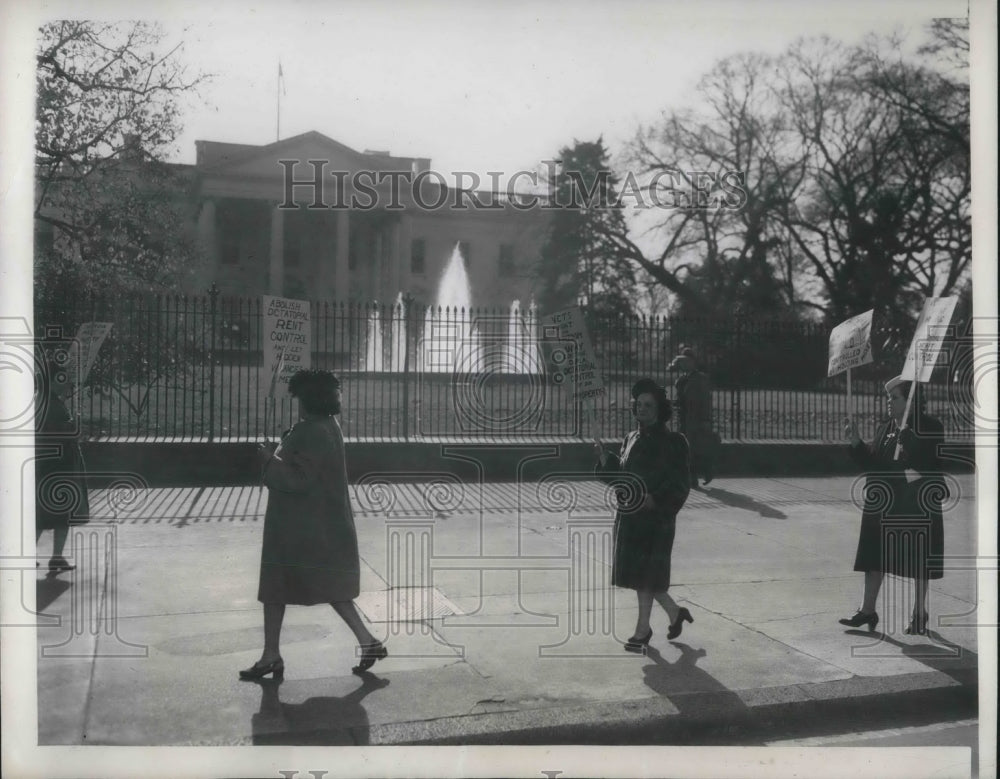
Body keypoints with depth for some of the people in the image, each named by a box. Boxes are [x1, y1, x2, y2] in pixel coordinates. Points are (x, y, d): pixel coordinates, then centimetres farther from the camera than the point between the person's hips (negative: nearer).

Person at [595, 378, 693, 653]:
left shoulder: (673, 442, -8)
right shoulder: (631, 439, 9)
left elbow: (679, 485, -11)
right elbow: (619, 476, 11)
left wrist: (655, 499, -26)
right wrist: (604, 456, -5)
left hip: (656, 519, -6)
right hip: (628, 516, 6)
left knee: (645, 575, 0)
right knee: (636, 573, 12)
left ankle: (642, 630, 15)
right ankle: (675, 613, 32)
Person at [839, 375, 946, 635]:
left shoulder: (930, 428, -9)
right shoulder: (885, 428, 9)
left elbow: (931, 464, -20)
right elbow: (872, 462, 9)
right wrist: (856, 443, -6)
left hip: (918, 506, -5)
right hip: (882, 506, 6)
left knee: (919, 561, 7)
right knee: (875, 557, 7)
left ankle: (919, 614, 21)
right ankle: (867, 610, 15)